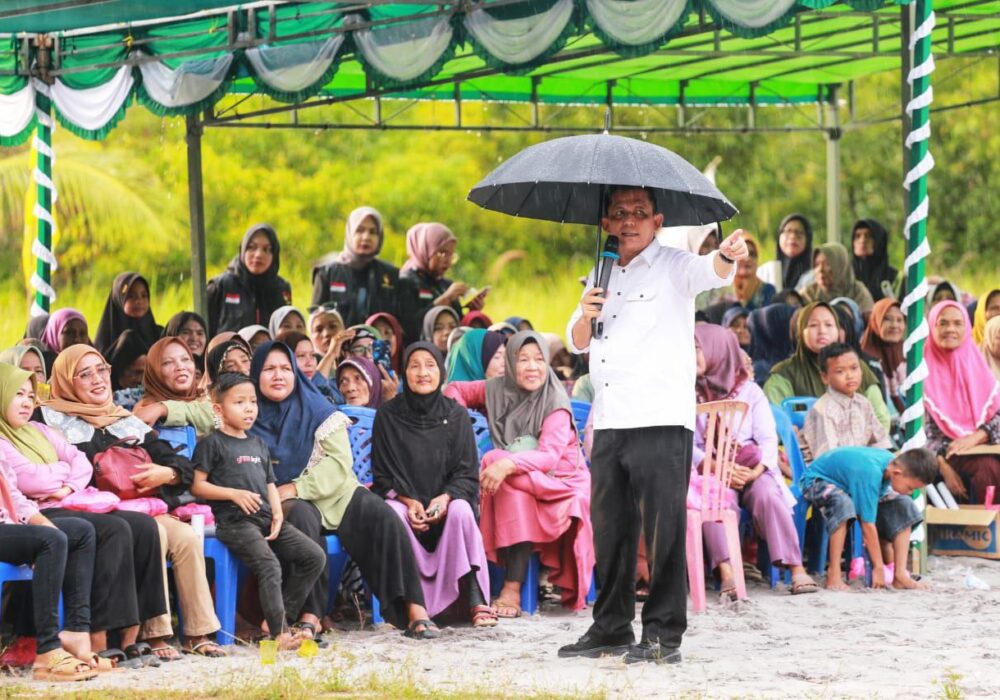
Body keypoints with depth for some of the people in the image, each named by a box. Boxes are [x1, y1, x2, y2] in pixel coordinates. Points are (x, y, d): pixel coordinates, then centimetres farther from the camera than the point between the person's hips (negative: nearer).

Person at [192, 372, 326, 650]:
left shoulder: (258, 445, 24)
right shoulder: (212, 444, 2)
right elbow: (197, 485, -4)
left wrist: (278, 515, 6)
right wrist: (234, 494, -15)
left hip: (266, 519, 8)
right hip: (235, 521, -7)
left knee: (314, 556, -5)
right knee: (269, 565, -29)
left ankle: (278, 618, -4)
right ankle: (279, 633, -30)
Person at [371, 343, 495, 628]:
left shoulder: (455, 415, 4)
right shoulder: (388, 416, 2)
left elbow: (467, 473, 1)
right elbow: (383, 474, 1)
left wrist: (445, 498, -20)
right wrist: (409, 502, -18)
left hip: (446, 501, 1)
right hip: (403, 500, 0)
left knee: (461, 510, -33)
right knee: (394, 513, -34)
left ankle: (476, 601, -33)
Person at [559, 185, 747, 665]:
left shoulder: (673, 267, 0)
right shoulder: (600, 276, 19)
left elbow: (711, 272, -21)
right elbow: (577, 344, 26)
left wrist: (727, 257, -45)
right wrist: (584, 316, 3)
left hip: (661, 422, -6)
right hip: (609, 424, 6)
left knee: (663, 529, -7)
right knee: (610, 529, 11)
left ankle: (664, 633, -5)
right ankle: (611, 627, 20)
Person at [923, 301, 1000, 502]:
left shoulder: (978, 366, 13)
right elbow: (922, 429, -1)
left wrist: (975, 437, -13)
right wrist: (944, 468, -15)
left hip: (983, 448, 3)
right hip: (945, 453, -3)